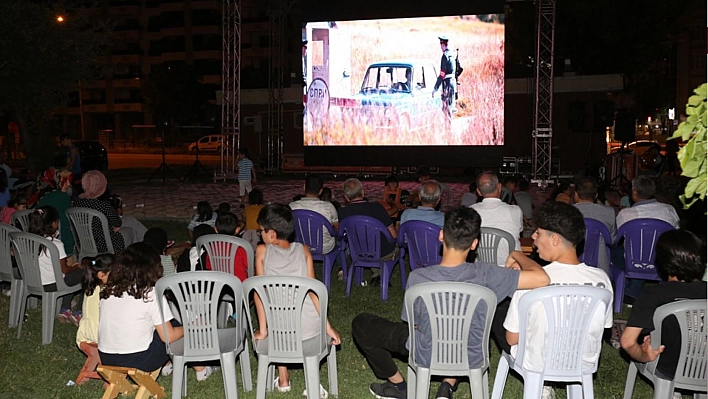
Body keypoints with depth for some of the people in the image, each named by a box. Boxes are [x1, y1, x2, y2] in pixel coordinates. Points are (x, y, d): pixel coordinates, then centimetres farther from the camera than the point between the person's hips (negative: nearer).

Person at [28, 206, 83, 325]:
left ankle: (64, 310, 24)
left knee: (71, 275, 30)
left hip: (35, 282, 8)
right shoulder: (55, 244, -24)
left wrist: (71, 266, 12)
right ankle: (78, 313, 10)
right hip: (52, 285, -8)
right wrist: (77, 267, 7)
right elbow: (64, 269, -15)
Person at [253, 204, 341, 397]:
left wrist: (263, 330, 2)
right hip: (310, 328, 0)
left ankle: (283, 380, 30)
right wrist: (328, 326, 1)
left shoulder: (262, 251, -1)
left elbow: (259, 292, -4)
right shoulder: (303, 250, 3)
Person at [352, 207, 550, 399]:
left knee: (361, 323, 17)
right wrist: (517, 255, -8)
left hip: (427, 356, -1)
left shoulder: (417, 277, -27)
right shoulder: (484, 275, -27)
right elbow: (542, 279, -26)